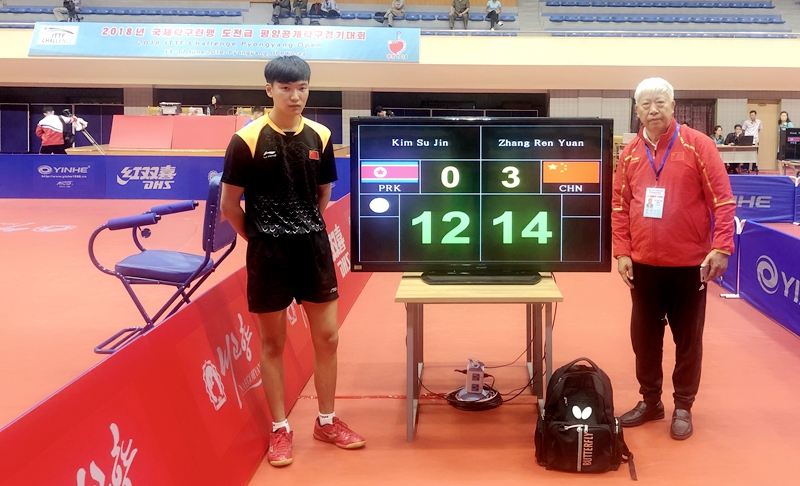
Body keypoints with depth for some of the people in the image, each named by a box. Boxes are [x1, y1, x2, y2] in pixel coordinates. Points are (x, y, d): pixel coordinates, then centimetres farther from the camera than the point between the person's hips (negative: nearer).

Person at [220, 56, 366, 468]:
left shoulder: (320, 136, 2)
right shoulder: (247, 139, -10)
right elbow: (229, 204, -4)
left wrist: (306, 231, 12)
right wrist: (260, 240, 3)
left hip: (314, 247, 4)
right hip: (268, 252, -4)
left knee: (327, 337, 8)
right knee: (273, 343, 6)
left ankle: (326, 422, 24)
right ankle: (280, 430, 20)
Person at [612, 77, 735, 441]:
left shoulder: (697, 145, -6)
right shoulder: (629, 154, 4)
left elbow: (722, 199, -7)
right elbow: (620, 207, 8)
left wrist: (721, 247, -15)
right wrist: (622, 252, -1)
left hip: (689, 263, -3)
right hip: (643, 263, 3)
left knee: (687, 338, 6)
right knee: (644, 336, 11)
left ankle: (683, 407, 20)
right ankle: (650, 401, 26)